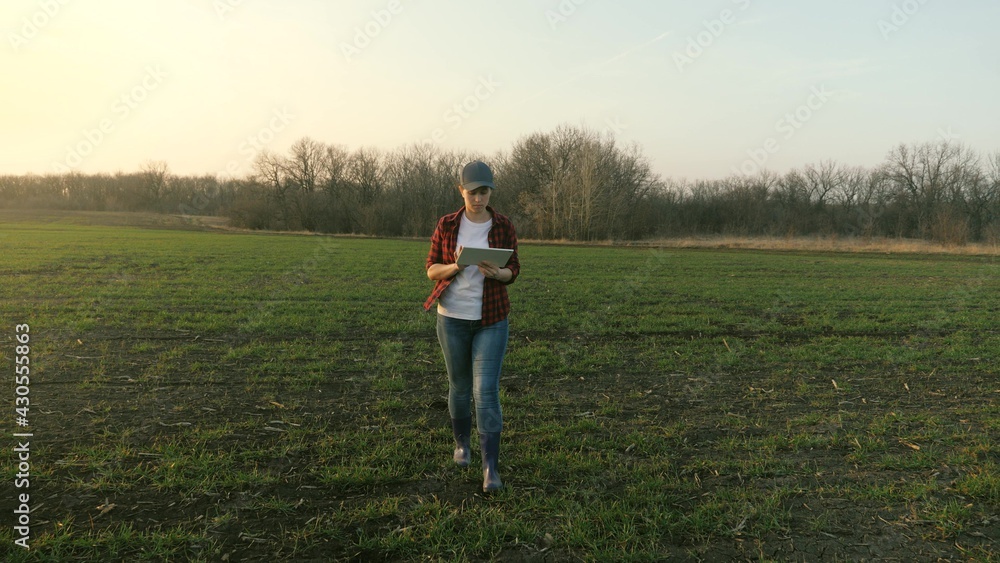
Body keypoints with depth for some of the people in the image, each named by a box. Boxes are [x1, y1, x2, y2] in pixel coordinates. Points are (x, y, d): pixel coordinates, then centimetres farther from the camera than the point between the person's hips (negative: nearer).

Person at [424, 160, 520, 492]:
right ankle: (461, 442, 38)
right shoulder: (446, 225, -2)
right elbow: (432, 269, 0)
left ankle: (490, 468, -3)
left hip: (491, 319, -1)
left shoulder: (504, 227, -3)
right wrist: (455, 267, -22)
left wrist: (497, 273, -21)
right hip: (452, 318, 1)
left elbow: (513, 272, 3)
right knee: (459, 386, 13)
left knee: (487, 391, -9)